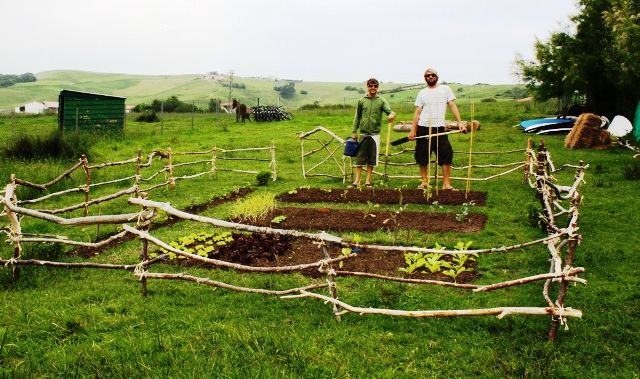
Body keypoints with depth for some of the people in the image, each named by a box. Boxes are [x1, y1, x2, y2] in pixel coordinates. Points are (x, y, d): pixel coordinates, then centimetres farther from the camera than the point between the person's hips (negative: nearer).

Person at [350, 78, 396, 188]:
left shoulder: (381, 101, 2)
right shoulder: (361, 101, 6)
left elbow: (389, 111, -8)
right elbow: (357, 117, 11)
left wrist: (392, 114, -33)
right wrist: (354, 131, 8)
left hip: (375, 134, 0)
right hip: (363, 134, 1)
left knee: (371, 159, 6)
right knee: (360, 158, 2)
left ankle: (368, 181, 15)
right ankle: (357, 181, 7)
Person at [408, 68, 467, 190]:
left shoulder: (445, 89, 6)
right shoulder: (422, 93, 9)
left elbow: (453, 106, 1)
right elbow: (417, 112, 7)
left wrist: (460, 123, -10)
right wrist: (413, 130, 0)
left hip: (439, 128, -1)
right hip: (423, 128, 1)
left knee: (446, 156, -6)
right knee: (422, 157, 5)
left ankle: (446, 184, -1)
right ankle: (424, 182, 17)